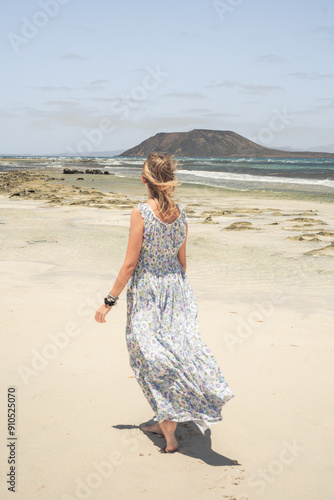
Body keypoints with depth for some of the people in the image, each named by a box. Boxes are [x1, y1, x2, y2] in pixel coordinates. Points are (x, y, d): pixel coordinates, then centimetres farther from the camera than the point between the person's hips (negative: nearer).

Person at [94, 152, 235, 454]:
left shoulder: (141, 213, -16)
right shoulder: (180, 212, 1)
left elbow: (130, 264, -15)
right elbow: (182, 259, 9)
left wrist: (110, 301, -7)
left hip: (146, 294, -5)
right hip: (176, 289, 5)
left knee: (155, 361, 3)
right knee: (176, 348, 11)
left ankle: (170, 437, 5)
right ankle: (163, 422, 21)